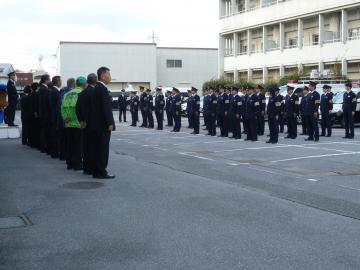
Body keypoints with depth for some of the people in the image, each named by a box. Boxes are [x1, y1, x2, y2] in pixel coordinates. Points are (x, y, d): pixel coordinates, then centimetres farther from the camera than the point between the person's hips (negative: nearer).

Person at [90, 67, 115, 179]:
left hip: (96, 124, 10)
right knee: (103, 149, -5)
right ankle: (101, 172, -1)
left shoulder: (96, 88, 15)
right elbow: (106, 108, -19)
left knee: (98, 149, 12)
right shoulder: (102, 89, -15)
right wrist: (110, 123, -17)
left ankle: (97, 171, 17)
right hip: (103, 125, -10)